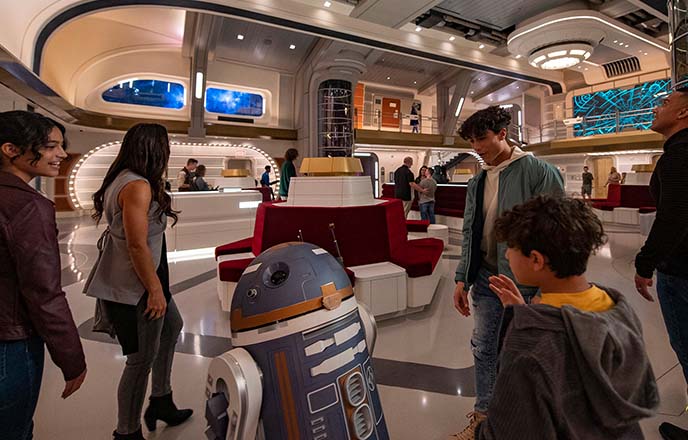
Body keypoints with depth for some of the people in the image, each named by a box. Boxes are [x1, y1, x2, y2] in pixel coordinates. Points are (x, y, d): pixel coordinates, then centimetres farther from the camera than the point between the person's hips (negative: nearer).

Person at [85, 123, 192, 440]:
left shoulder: (122, 179, 9)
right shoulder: (138, 186, -21)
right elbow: (137, 245, -24)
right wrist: (155, 289, -17)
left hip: (133, 278, 11)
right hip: (133, 286, -11)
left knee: (171, 327, 23)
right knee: (142, 358, 4)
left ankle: (160, 402, 39)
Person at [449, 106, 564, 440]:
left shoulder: (539, 172, -11)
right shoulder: (477, 182, 7)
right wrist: (462, 278, 7)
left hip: (525, 283, -5)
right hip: (486, 281, 6)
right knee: (484, 349, 15)